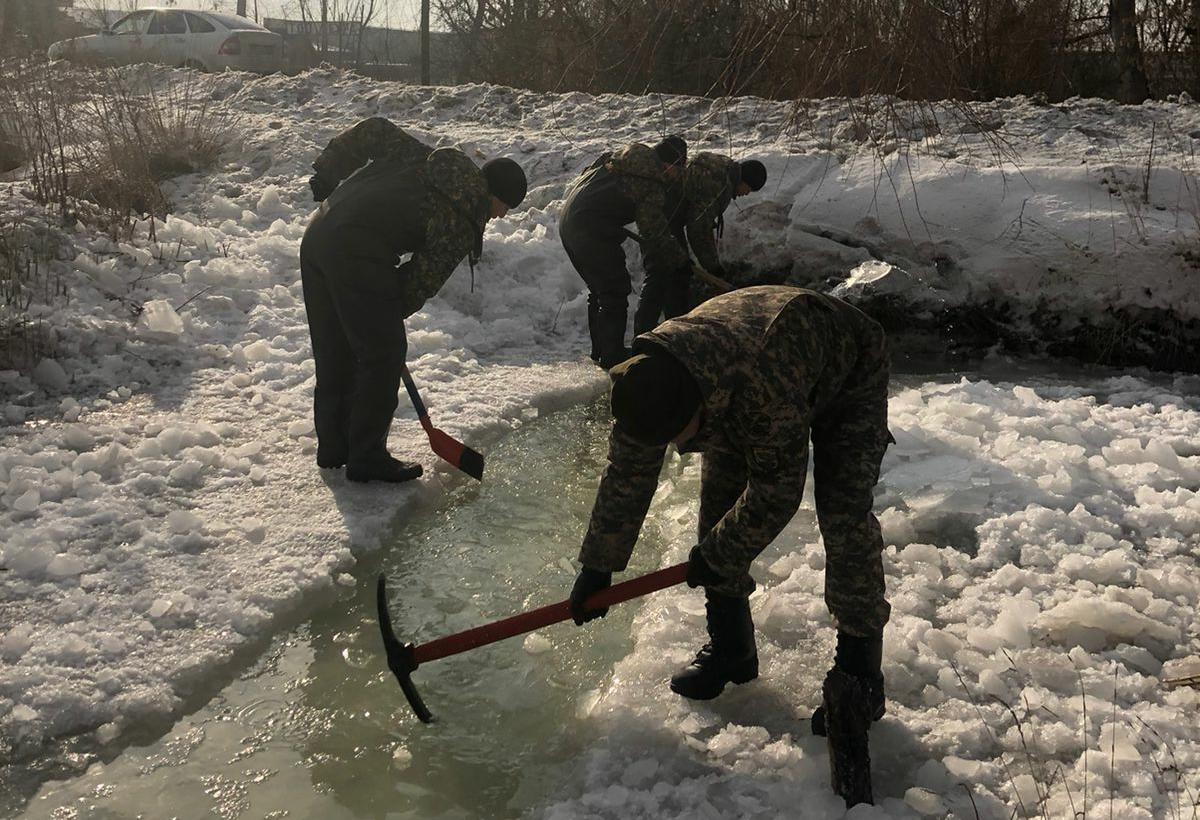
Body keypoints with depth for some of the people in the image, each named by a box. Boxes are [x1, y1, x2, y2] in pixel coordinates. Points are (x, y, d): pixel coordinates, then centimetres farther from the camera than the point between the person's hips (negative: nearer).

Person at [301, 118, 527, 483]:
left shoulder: (426, 158, 20)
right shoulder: (464, 219, -1)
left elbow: (375, 130, 21)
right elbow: (426, 278, -2)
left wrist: (328, 172, 23)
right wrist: (391, 313, 11)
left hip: (317, 235, 9)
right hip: (358, 255, -9)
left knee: (333, 351, 18)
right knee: (383, 355, 4)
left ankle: (333, 446, 31)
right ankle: (367, 459, 11)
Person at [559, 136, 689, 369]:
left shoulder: (629, 155, 13)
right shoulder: (653, 185, -13)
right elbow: (655, 230, -6)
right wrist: (679, 258, 9)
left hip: (569, 221, 10)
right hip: (592, 231, -10)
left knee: (599, 288, 20)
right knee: (615, 291, -1)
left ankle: (600, 350, 29)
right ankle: (611, 356, 3)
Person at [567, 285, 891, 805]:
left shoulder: (763, 379, -48)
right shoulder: (646, 383, -27)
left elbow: (777, 490, -34)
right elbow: (625, 477, -14)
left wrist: (716, 556, -21)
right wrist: (597, 567, -7)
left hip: (846, 376, -5)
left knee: (844, 514, -19)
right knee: (719, 499, -4)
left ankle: (858, 666, -6)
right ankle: (730, 650, 11)